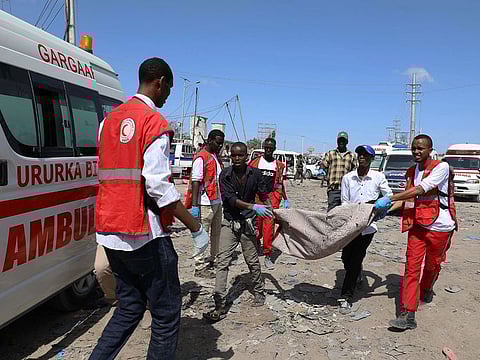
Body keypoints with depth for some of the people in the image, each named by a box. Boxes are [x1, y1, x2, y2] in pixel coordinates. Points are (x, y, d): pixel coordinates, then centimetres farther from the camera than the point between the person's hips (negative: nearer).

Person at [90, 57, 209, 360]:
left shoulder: (110, 119, 14)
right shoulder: (154, 121, -12)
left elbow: (109, 175, 16)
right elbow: (157, 185, -20)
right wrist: (196, 227, -14)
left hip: (110, 231, 8)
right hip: (144, 233, -8)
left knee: (129, 308, 19)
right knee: (167, 313, 6)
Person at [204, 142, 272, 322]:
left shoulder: (255, 174, -1)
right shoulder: (225, 175, -5)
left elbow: (264, 195, 4)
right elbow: (230, 199, -14)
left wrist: (271, 211, -13)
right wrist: (253, 207, -24)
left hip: (247, 223, 0)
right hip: (230, 223, 0)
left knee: (252, 261, 11)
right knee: (222, 262, -6)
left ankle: (259, 292, 34)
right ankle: (220, 305, -1)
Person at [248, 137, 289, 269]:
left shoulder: (280, 165, 11)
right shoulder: (255, 162, 9)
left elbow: (283, 183, 14)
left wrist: (286, 199, 10)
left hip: (273, 196, 0)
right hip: (256, 196, 1)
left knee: (269, 225, -8)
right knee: (257, 224, 6)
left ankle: (267, 256, -1)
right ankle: (256, 242, 39)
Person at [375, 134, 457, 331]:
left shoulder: (441, 167, -11)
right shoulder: (411, 172, 11)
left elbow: (421, 190, -24)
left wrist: (390, 198, -29)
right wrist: (387, 209, -3)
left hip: (438, 226, -4)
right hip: (417, 226, 4)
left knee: (432, 265, 15)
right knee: (412, 268, -5)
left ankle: (426, 289, 48)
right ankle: (408, 315, -6)